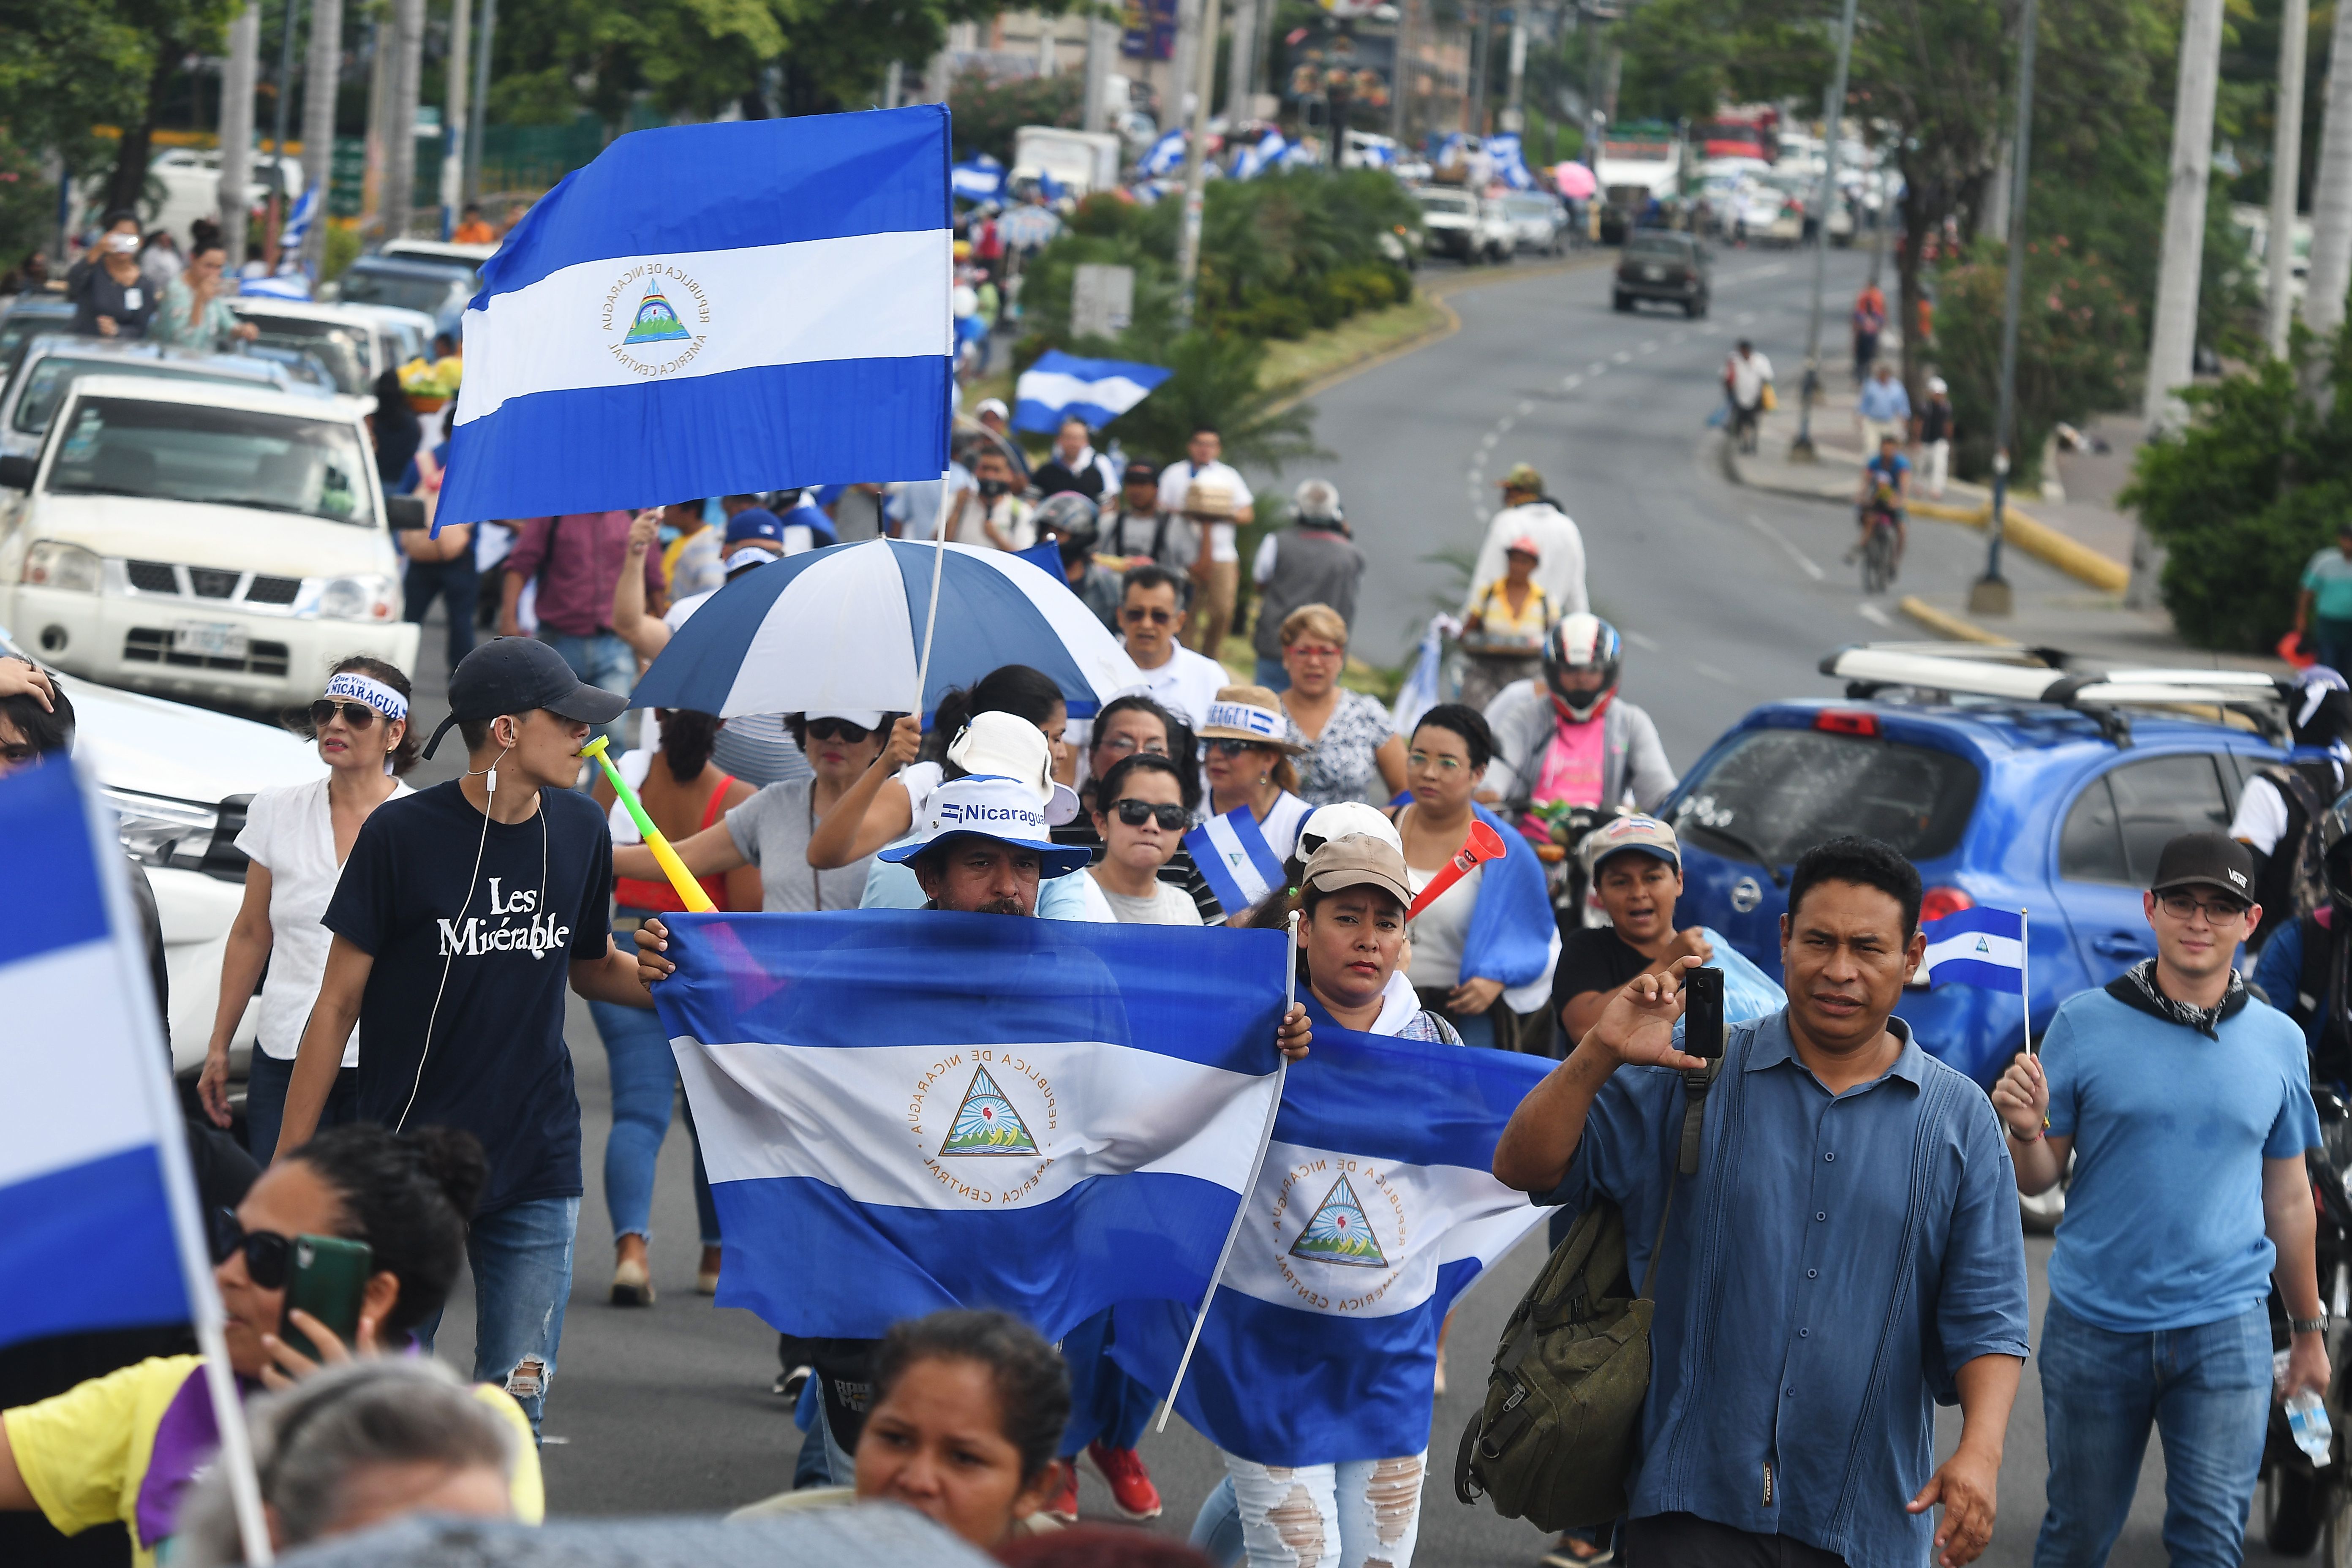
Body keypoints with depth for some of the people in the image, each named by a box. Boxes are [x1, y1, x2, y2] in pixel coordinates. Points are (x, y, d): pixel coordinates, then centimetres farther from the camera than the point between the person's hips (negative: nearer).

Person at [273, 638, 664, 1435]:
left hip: (536, 1167, 4)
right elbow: (339, 1001, -5)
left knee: (516, 1405, 2)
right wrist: (290, 1159, -7)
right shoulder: (404, 834, -9)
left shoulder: (579, 831, 4)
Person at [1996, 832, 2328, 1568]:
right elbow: (2039, 1180, 1)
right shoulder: (2084, 1025, -2)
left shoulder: (2277, 1043, 5)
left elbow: (2288, 1199, 14)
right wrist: (2027, 1132, -21)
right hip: (2095, 1324, -1)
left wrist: (2309, 1330, 17)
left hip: (2225, 1329, 1)